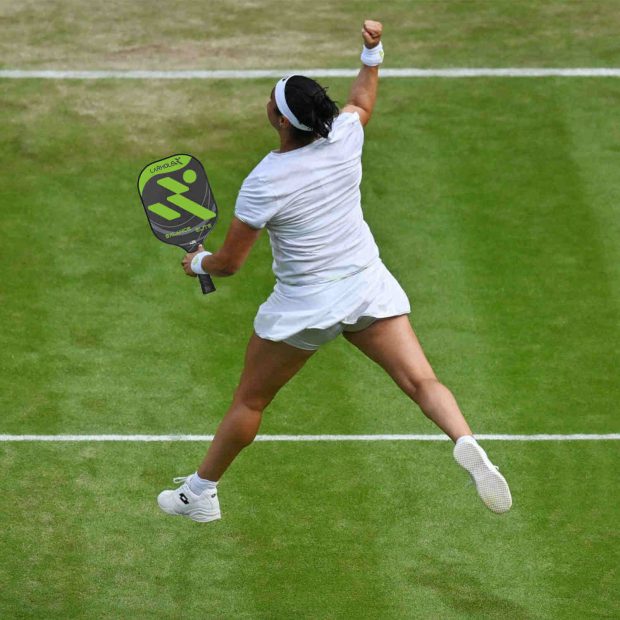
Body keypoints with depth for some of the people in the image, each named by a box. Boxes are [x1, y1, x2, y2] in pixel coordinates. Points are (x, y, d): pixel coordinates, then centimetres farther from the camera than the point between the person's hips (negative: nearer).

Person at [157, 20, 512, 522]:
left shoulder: (263, 185, -20)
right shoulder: (344, 137, -8)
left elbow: (228, 263, -9)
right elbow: (362, 100, 19)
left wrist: (198, 263, 11)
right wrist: (373, 53, 26)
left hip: (304, 305, -4)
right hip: (369, 286, 4)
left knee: (249, 401, 15)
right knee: (421, 381, -7)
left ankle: (200, 493, 29)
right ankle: (468, 447, -34)